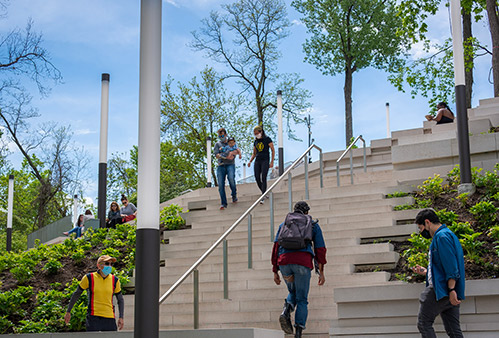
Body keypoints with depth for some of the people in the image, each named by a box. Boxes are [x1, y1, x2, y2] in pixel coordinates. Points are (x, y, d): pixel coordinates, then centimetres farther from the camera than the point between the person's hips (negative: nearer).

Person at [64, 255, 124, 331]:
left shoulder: (114, 280, 6)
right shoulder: (89, 278, -2)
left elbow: (120, 300, 16)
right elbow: (76, 294, 10)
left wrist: (121, 317, 5)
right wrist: (68, 312, 13)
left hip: (110, 319, 3)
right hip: (93, 318, -3)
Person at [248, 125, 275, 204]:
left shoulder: (267, 139, 0)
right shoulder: (256, 141, 16)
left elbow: (273, 150, 0)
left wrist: (272, 162, -8)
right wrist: (250, 161, 4)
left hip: (265, 161, -5)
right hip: (257, 161, 5)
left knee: (263, 178, -15)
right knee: (257, 178, -3)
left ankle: (262, 198, -19)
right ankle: (265, 193, 19)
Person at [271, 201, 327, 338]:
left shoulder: (284, 224, 26)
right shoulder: (313, 225, 22)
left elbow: (276, 247, 17)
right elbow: (320, 249, 15)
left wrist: (275, 272, 16)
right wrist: (321, 272, 17)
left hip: (284, 261, 2)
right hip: (303, 262, -2)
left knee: (293, 292, 26)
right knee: (302, 299, 9)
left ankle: (286, 312, -5)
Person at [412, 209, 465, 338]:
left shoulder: (442, 236, -10)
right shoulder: (446, 234, 22)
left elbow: (451, 267, -19)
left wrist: (451, 290, -23)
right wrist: (426, 271, 25)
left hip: (442, 289, -10)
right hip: (450, 293, 10)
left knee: (424, 323, -5)